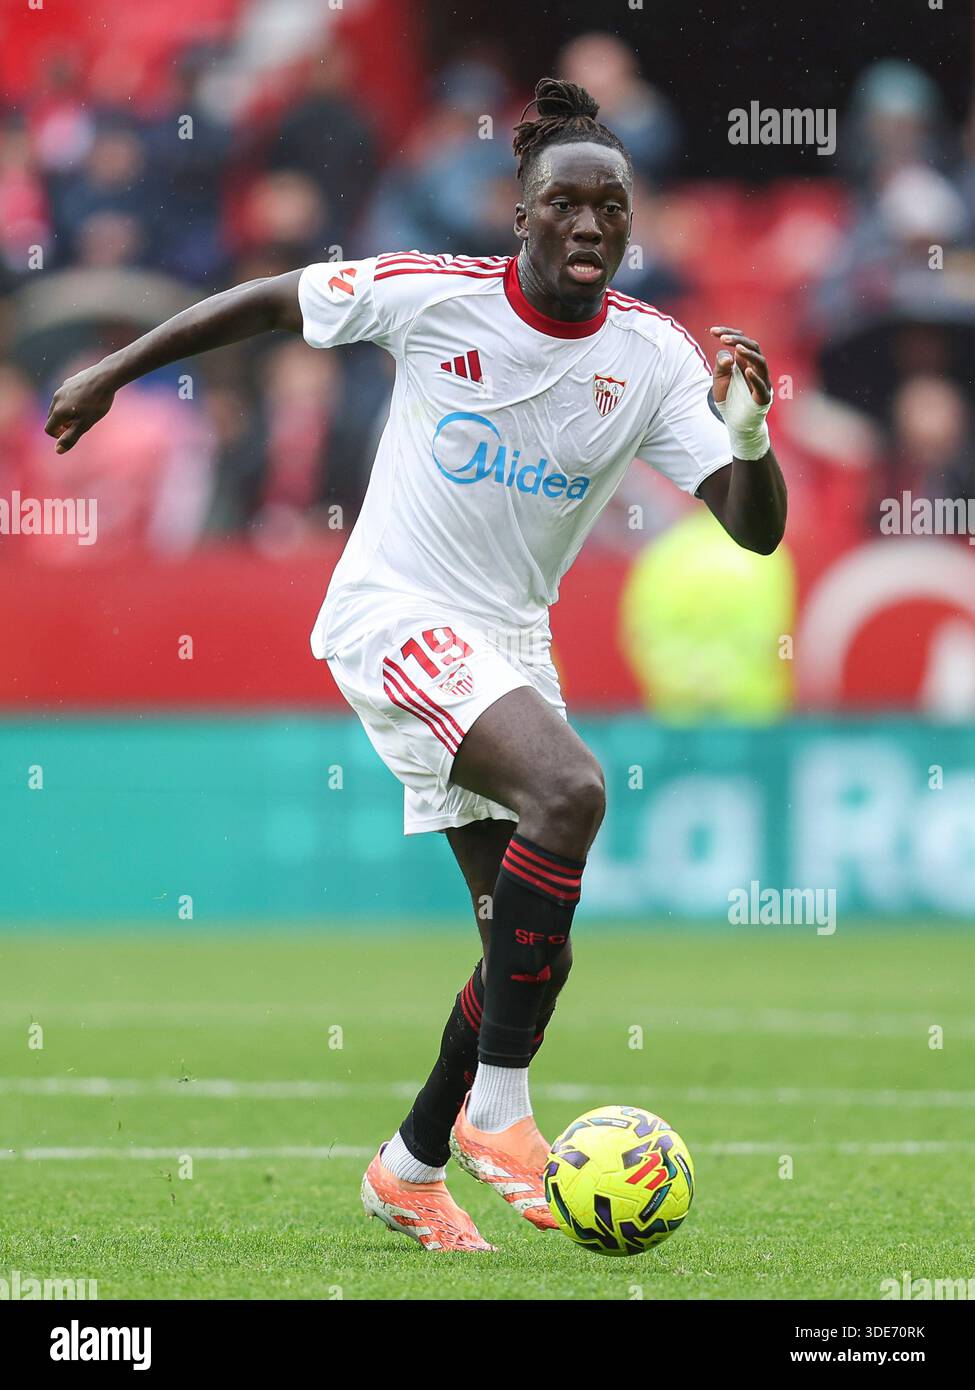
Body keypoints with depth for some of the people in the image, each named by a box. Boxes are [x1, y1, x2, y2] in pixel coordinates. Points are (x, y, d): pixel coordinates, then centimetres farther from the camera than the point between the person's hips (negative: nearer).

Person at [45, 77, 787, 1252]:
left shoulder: (654, 357, -4)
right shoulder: (433, 296, -12)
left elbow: (757, 531, -9)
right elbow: (268, 302, 3)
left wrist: (748, 434, -30)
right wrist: (110, 376, 9)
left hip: (508, 646, 6)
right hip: (394, 616, -6)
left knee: (531, 950, 5)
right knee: (569, 789, -31)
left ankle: (412, 1168, 26)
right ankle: (498, 1109, -25)